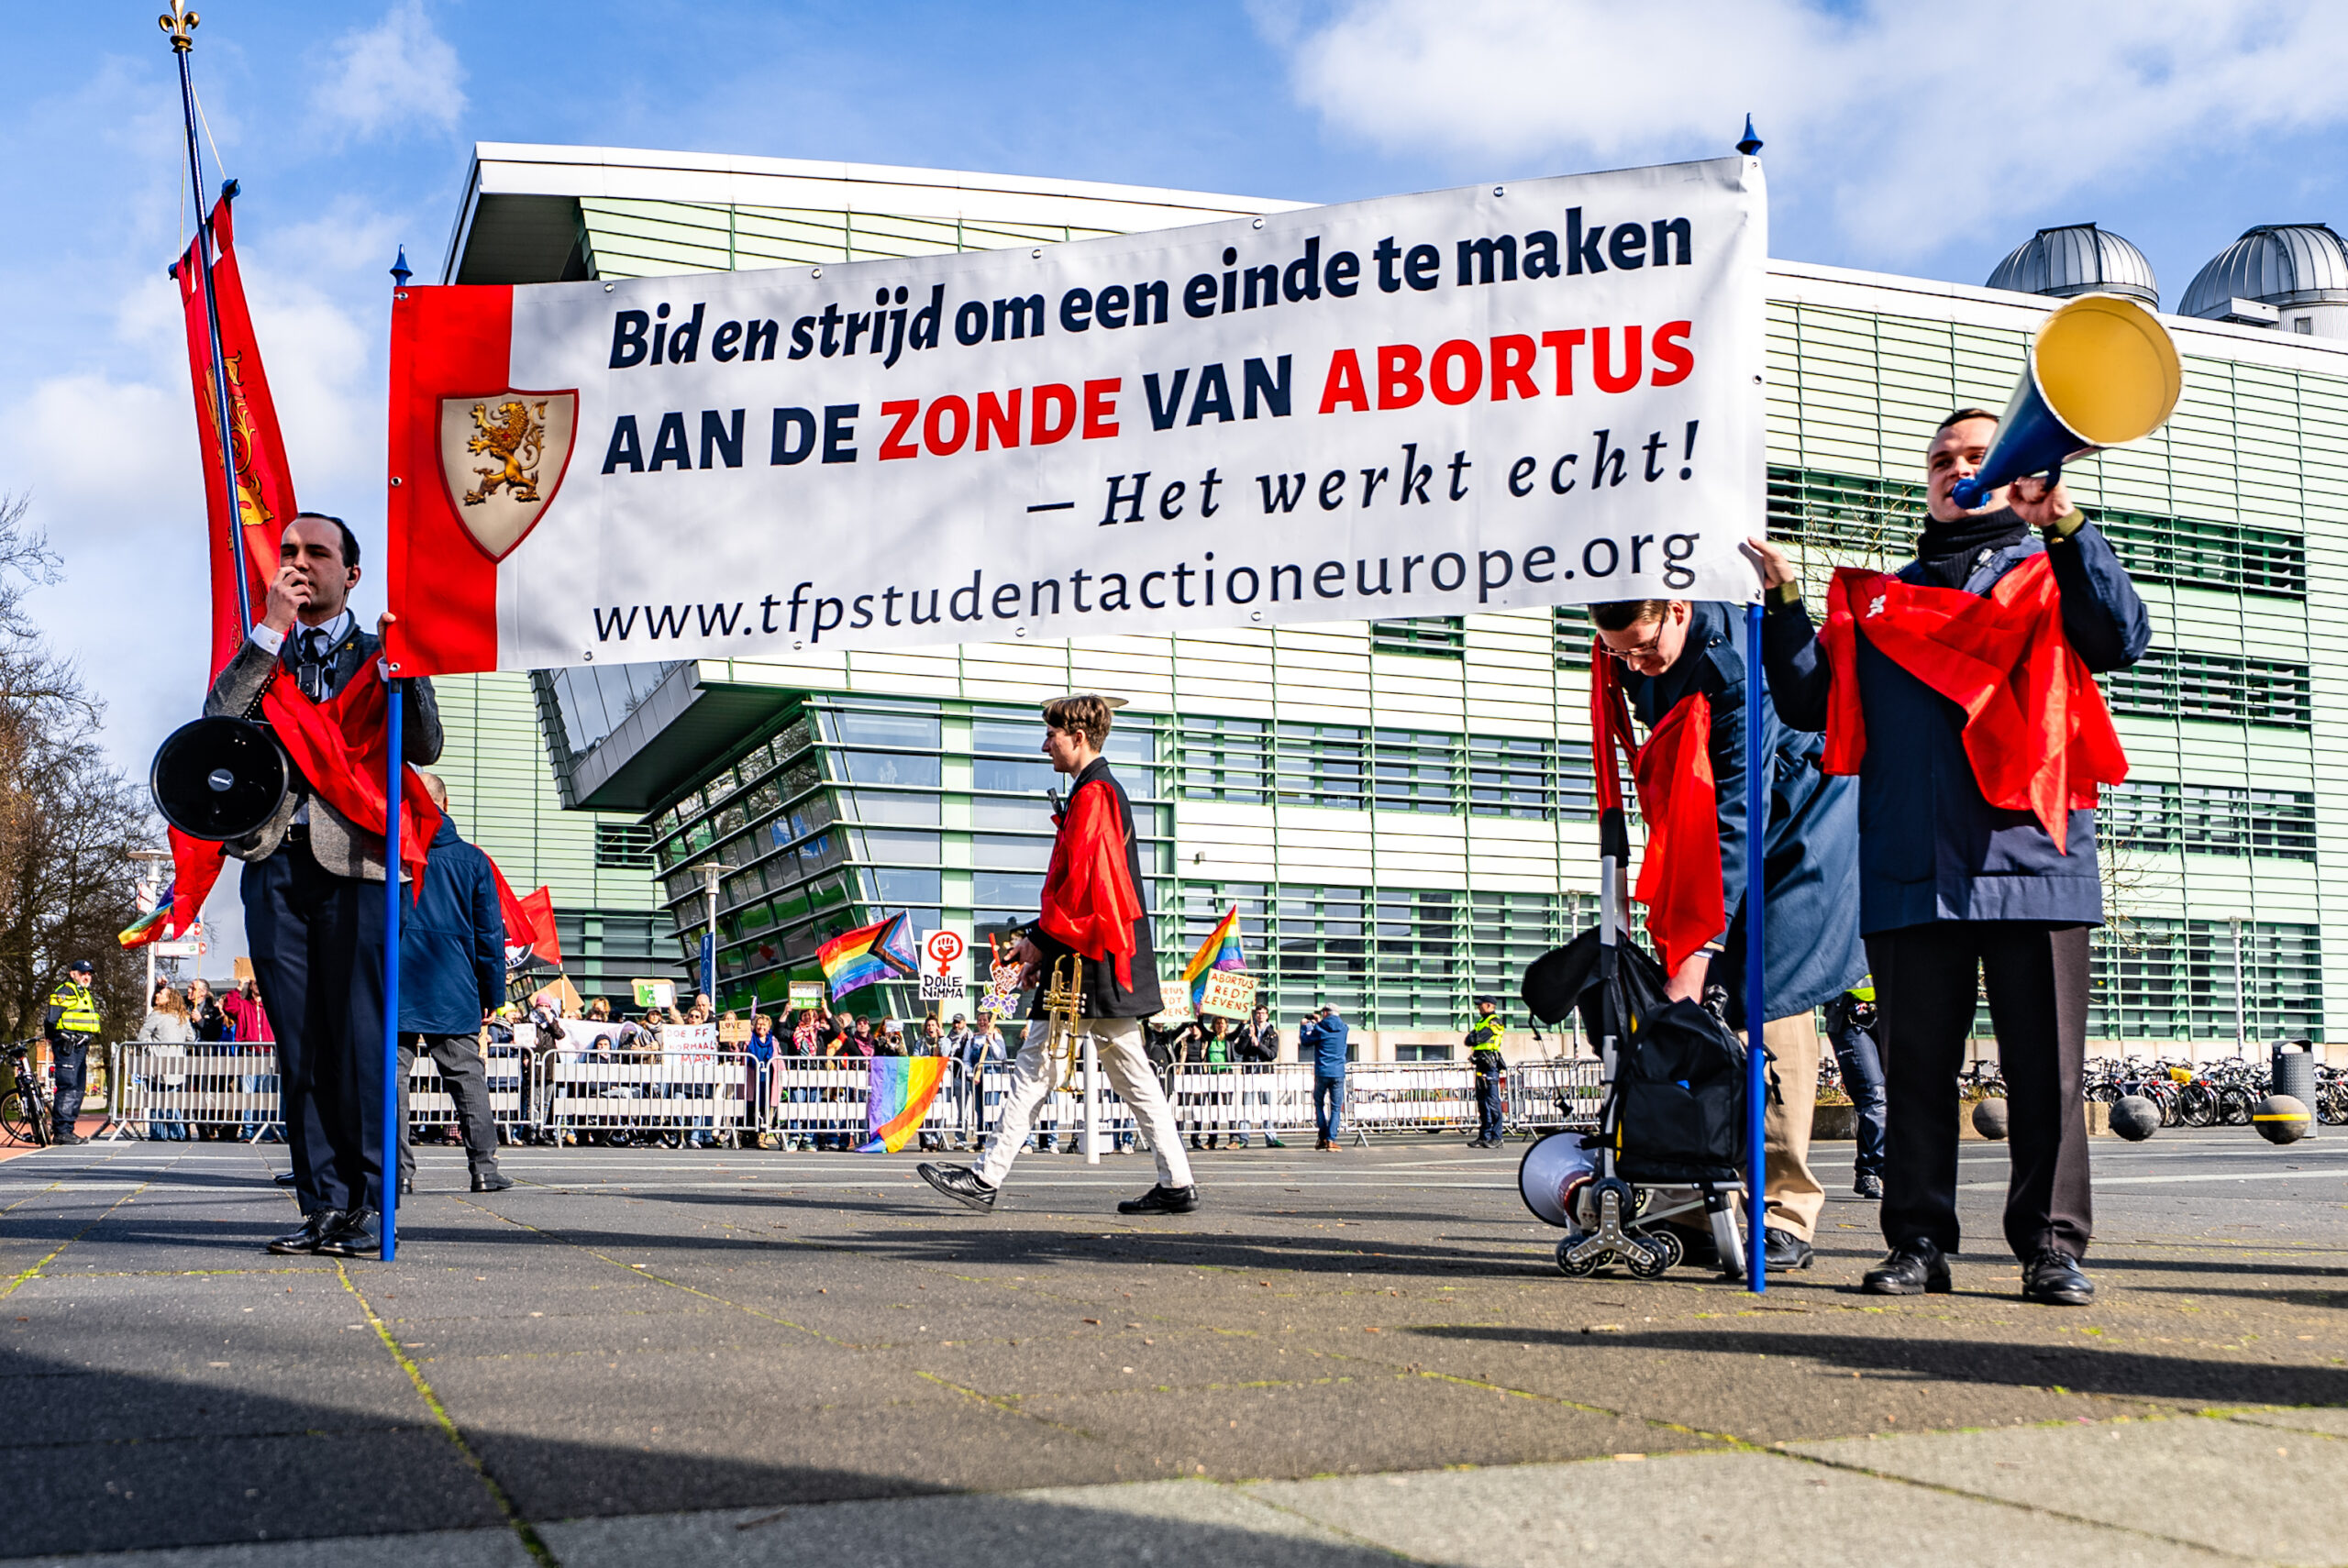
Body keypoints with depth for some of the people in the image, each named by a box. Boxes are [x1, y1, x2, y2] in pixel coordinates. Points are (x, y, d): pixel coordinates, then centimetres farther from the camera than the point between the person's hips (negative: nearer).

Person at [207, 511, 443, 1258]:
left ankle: (364, 1204, -4)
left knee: (357, 1041, -8)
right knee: (299, 1046, 2)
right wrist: (271, 629, -2)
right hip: (275, 862, 3)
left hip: (353, 862, -3)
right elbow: (217, 721, 0)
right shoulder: (260, 655, 20)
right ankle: (321, 1203, 6)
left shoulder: (381, 654, 13)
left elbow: (425, 749, 1)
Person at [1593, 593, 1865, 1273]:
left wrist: (1701, 947, -35)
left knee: (1770, 999, -15)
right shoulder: (1633, 661, -6)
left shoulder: (1738, 662, -30)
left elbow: (1738, 812, -32)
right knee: (1705, 1008, -3)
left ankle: (1785, 1214, -11)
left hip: (1803, 826, -7)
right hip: (1707, 834, 7)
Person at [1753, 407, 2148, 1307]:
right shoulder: (1877, 595, 22)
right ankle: (1919, 1242, 10)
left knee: (2045, 1065, -2)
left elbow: (2120, 639, -6)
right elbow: (1811, 705, 15)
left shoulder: (2048, 573, 15)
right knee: (1916, 1065, 4)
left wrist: (2066, 526, -17)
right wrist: (1784, 605, 3)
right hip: (1911, 866, 2)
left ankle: (2053, 1247, 4)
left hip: (2029, 854, -2)